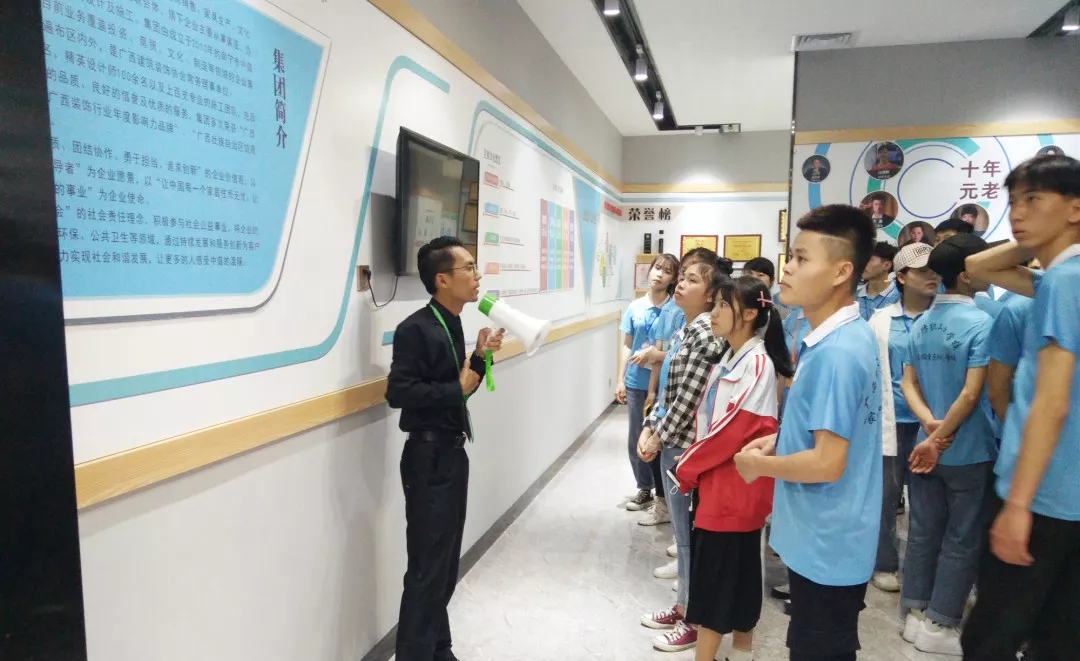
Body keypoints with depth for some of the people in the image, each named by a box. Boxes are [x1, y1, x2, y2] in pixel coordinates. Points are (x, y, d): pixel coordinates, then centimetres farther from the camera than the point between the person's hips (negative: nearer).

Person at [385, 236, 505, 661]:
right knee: (428, 566, 1)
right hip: (428, 457, -9)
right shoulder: (416, 329, -16)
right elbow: (398, 392, -25)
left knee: (446, 562, 18)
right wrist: (458, 389, -19)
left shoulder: (452, 325, 10)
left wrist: (480, 357, 0)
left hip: (452, 452, 9)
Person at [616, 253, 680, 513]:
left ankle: (663, 492, 24)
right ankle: (645, 489, 29)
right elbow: (626, 345, 8)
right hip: (636, 383, 3)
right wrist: (620, 381, 5)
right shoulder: (635, 307, 2)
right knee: (636, 439, 11)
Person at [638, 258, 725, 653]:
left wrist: (658, 438, -12)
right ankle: (682, 606, 34)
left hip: (684, 446, -9)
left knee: (690, 533, 4)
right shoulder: (685, 331, 11)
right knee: (682, 530, 19)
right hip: (669, 442, 9)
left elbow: (688, 400, -21)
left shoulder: (706, 337, -18)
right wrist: (649, 427, 5)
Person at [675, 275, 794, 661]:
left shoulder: (757, 363, -19)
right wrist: (694, 463, 4)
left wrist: (688, 466, -12)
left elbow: (736, 428, -22)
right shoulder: (729, 358, 9)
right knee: (736, 567, 19)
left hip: (736, 483, -9)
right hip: (715, 478, 9)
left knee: (715, 571, 1)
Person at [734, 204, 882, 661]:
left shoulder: (835, 352, -27)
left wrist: (760, 464, -13)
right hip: (825, 537, 10)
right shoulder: (848, 335, 5)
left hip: (825, 544, -10)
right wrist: (780, 440, 7)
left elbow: (828, 463, -28)